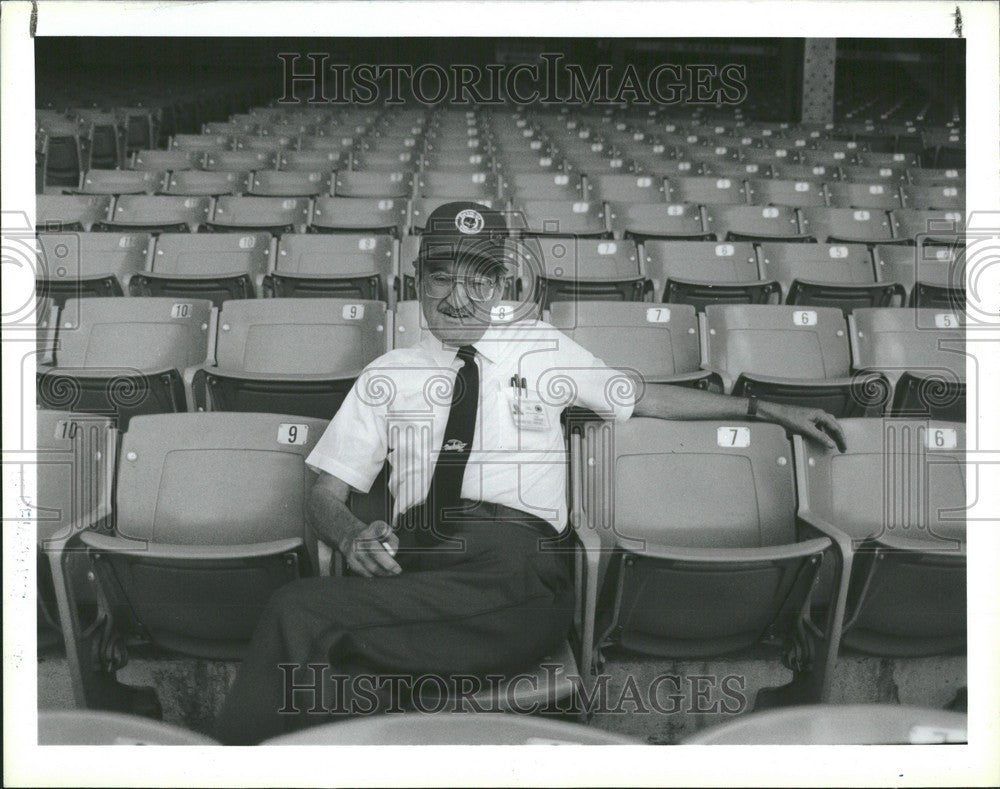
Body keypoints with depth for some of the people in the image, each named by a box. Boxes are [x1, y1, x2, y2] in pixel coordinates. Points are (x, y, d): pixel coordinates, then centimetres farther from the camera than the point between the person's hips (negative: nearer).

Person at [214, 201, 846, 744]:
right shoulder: (388, 375, 22)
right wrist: (355, 537, -6)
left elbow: (646, 399, 28)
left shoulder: (540, 348, 23)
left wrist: (766, 410, 24)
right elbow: (328, 493, 18)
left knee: (301, 614, -30)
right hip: (413, 563, 2)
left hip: (520, 567, -2)